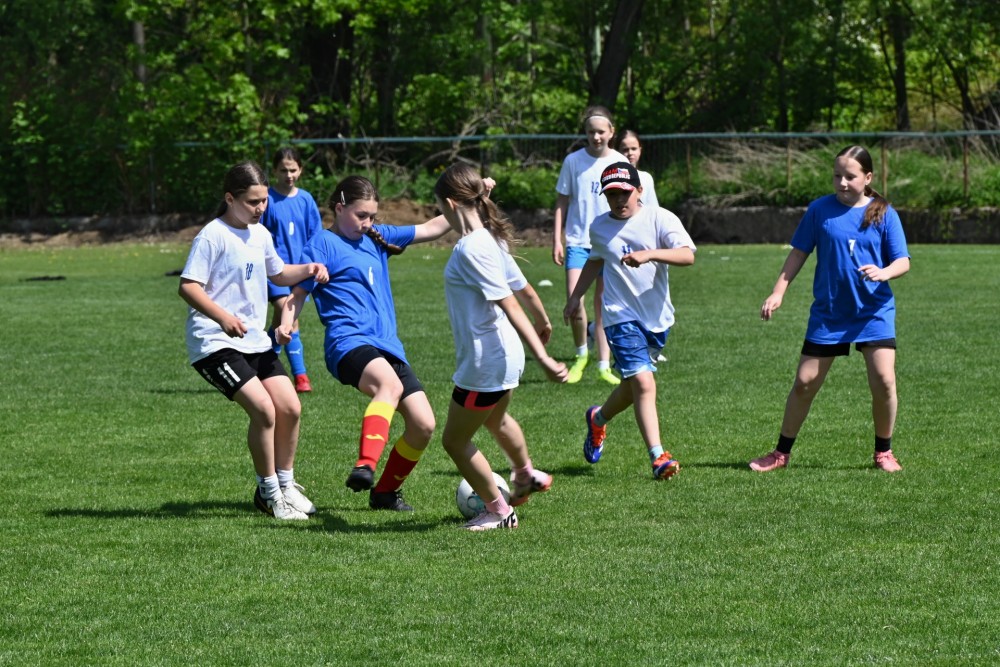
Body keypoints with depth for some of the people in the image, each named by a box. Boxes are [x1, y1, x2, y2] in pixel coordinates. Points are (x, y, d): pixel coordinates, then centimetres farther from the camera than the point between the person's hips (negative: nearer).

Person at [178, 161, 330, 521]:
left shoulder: (260, 234, 13)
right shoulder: (213, 236, -12)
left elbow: (277, 273, 30)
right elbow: (188, 286, -18)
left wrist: (307, 270, 9)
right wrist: (222, 316, -32)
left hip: (255, 340, 8)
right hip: (215, 343, -8)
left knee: (290, 407, 1)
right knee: (263, 409, -19)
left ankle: (285, 484, 21)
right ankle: (269, 492, -2)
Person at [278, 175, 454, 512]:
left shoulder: (377, 237, 21)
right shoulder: (324, 244, 3)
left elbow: (432, 228, 27)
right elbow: (298, 293, -1)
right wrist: (286, 323, -21)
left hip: (388, 348, 8)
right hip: (349, 342, -8)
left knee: (423, 425, -2)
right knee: (390, 384, -39)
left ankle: (385, 492, 17)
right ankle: (364, 466, -55)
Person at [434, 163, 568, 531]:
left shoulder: (470, 248, -24)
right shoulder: (490, 239, 3)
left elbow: (510, 305, -28)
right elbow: (524, 289, 14)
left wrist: (542, 357, -30)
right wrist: (543, 323, 34)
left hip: (484, 364, -9)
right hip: (504, 357, 9)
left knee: (455, 441, 8)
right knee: (495, 419, 35)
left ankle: (498, 510, 21)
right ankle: (525, 476, 58)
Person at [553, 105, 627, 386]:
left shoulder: (620, 163, 1)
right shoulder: (573, 161, -1)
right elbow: (562, 203, 5)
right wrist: (556, 241, 0)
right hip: (578, 241, -1)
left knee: (603, 304, 3)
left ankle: (604, 365, 9)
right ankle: (581, 354, 7)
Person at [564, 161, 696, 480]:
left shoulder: (660, 219, -6)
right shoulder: (599, 227, 5)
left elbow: (688, 255, -19)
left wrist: (649, 254, -33)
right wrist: (575, 297, 27)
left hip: (658, 318, 1)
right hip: (622, 318, -1)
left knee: (633, 387, 15)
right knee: (644, 384, -17)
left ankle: (598, 419, 45)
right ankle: (658, 457, -16)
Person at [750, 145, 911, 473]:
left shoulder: (884, 214, -2)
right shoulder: (820, 210, 0)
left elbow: (903, 262, -4)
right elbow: (799, 253, 7)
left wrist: (883, 273, -26)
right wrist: (778, 292, 1)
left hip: (874, 313, -1)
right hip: (828, 314, 1)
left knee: (884, 380, -13)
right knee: (804, 382, 2)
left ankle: (884, 452, 8)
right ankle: (782, 453, 17)